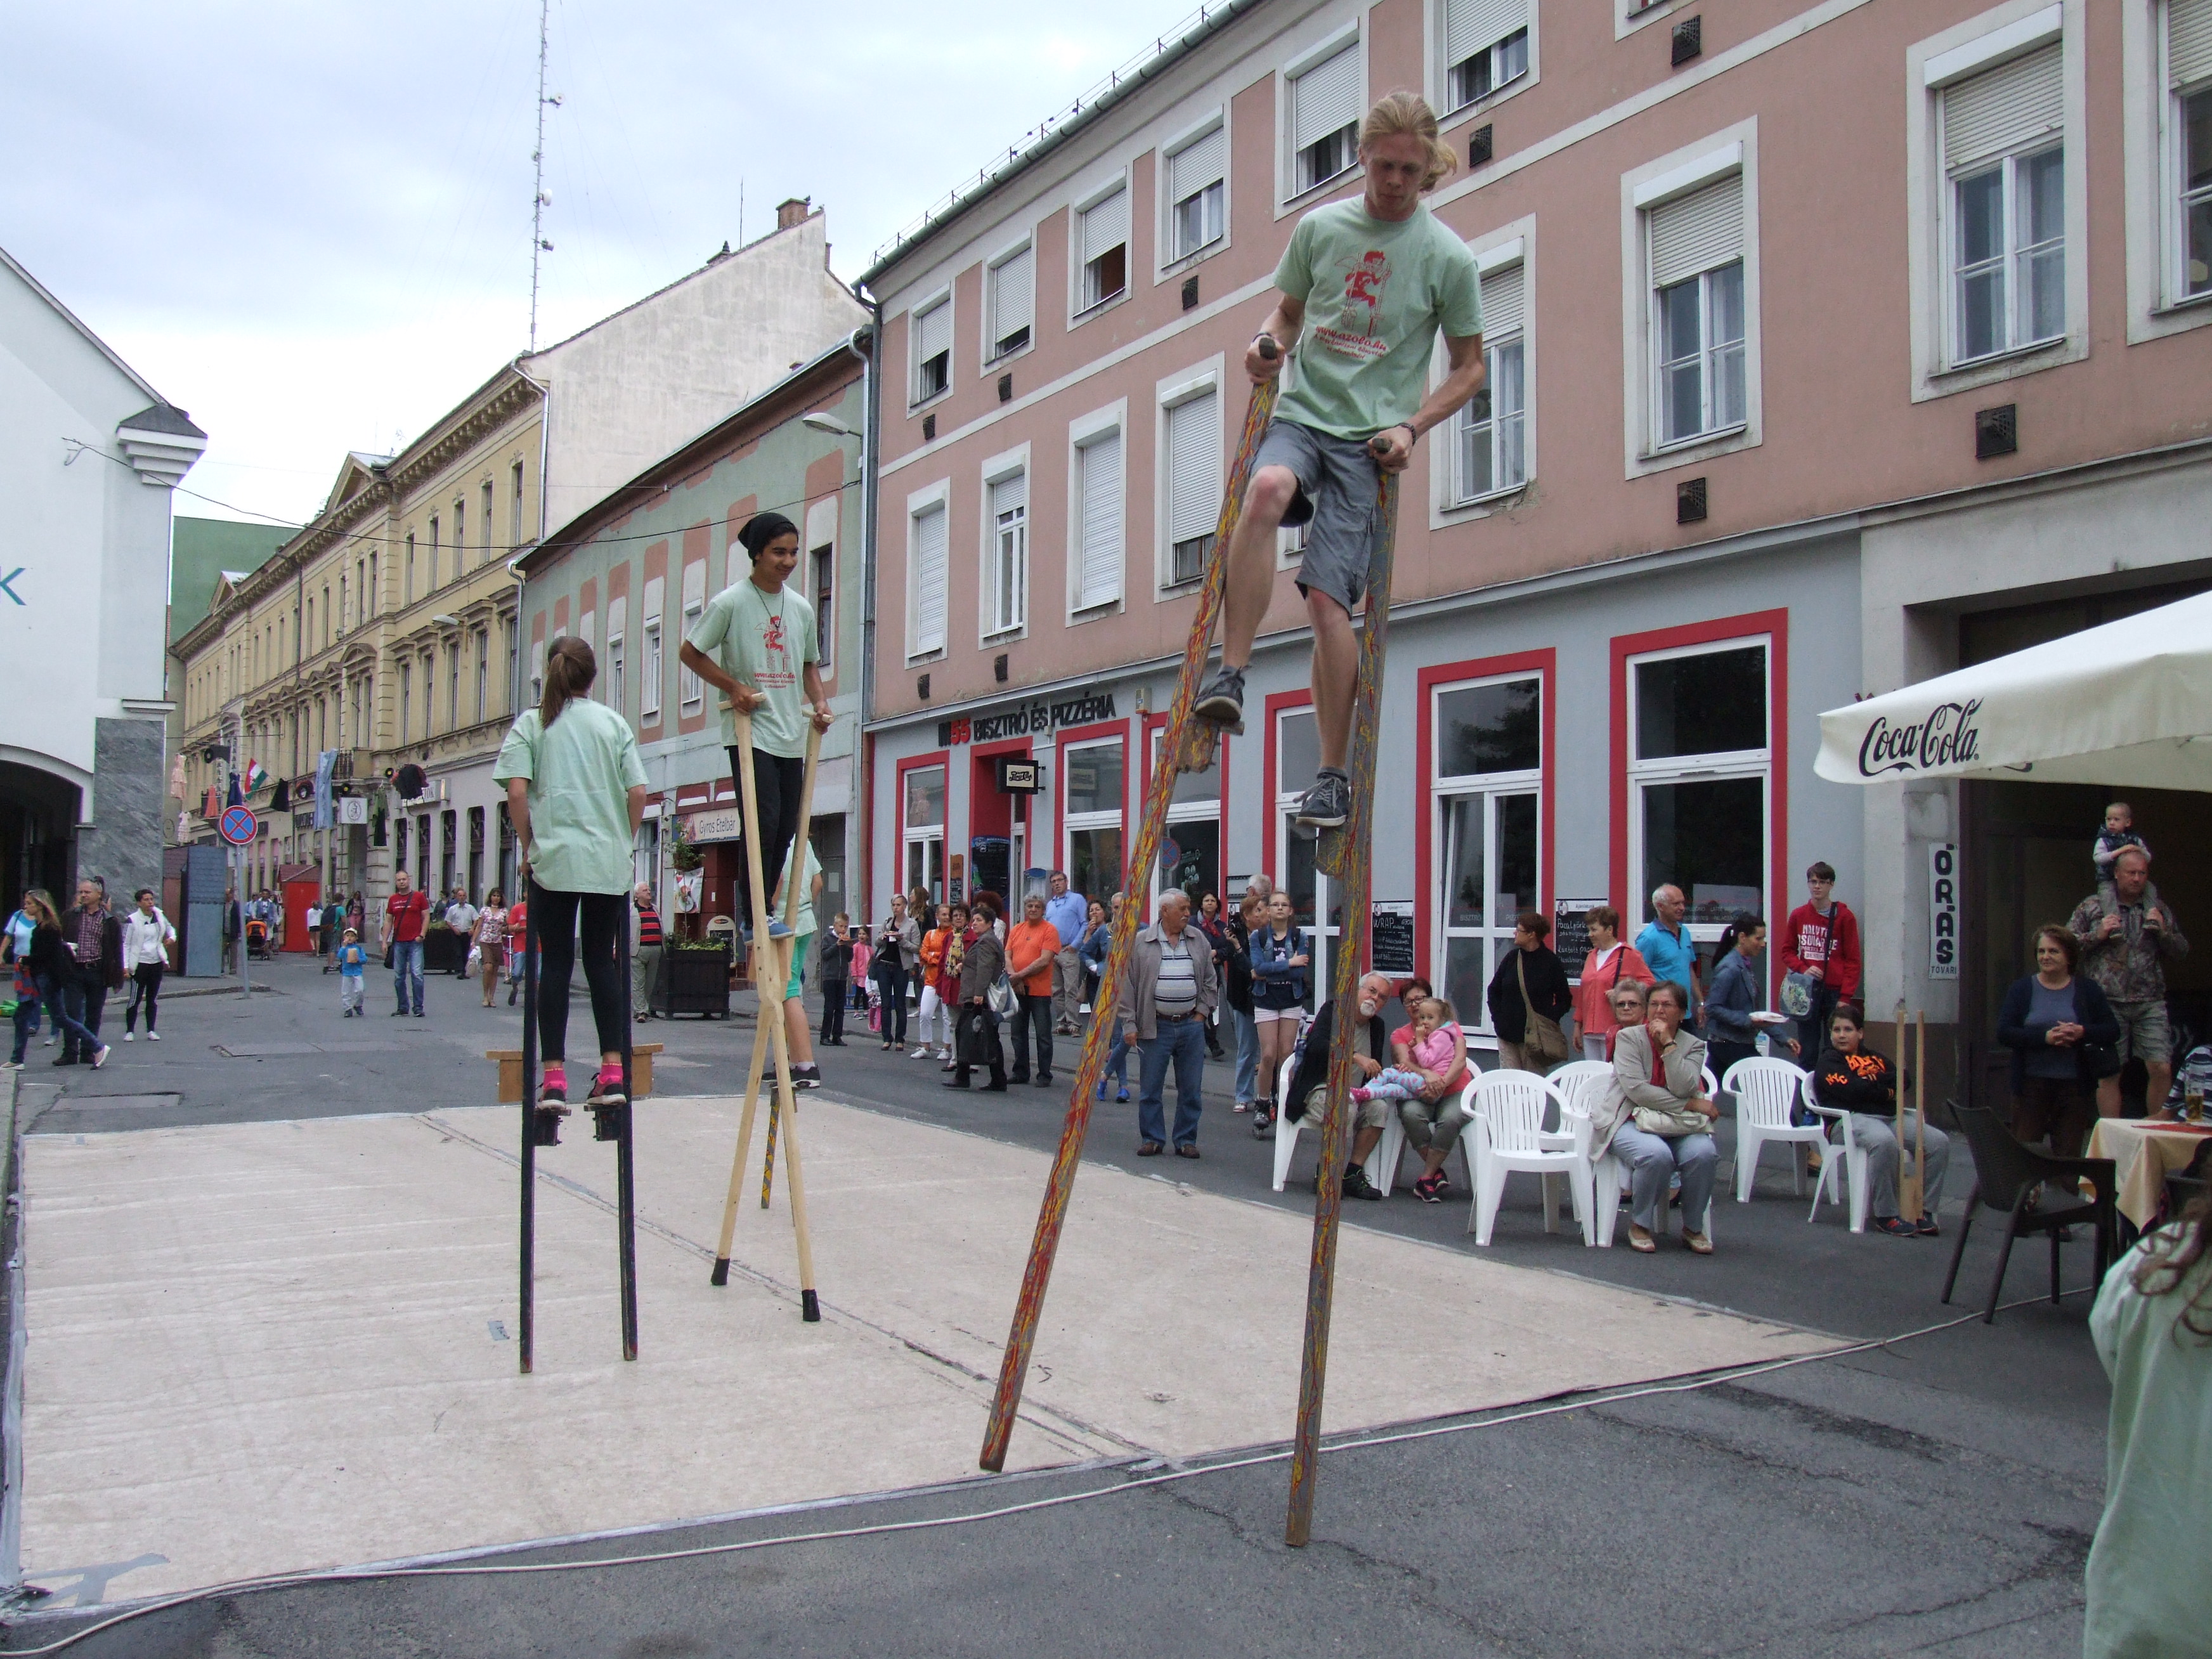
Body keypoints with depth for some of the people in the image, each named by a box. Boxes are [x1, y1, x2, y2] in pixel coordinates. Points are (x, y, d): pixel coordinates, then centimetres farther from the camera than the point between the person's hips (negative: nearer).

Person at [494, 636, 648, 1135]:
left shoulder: (531, 723, 4)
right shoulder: (613, 723, 8)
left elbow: (517, 792, -6)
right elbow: (637, 792, 2)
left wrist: (528, 847, 4)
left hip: (553, 858, -1)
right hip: (609, 863, 2)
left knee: (555, 965, 1)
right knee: (602, 962, 8)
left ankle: (554, 1077, -3)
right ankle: (613, 1072, 2)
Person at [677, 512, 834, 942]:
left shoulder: (802, 608, 11)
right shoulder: (730, 602, -5)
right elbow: (690, 652, -1)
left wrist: (819, 701, 5)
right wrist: (734, 687, -10)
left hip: (792, 735, 6)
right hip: (750, 731, -6)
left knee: (786, 827, 6)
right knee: (764, 822, -13)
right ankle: (755, 912, -2)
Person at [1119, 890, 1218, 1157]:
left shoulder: (1198, 940, 8)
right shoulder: (1140, 943, -2)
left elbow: (1210, 980, 16)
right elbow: (1126, 985, -2)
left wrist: (1202, 1012, 5)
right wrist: (1129, 1025, -6)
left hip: (1191, 1026, 3)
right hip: (1155, 1027, -2)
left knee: (1191, 1089, 6)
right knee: (1150, 1088, 4)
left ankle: (1186, 1140, 17)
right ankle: (1152, 1138, 16)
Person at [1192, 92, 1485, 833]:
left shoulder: (1448, 258, 2)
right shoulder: (1320, 227, 8)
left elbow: (1468, 368, 9)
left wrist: (1411, 426, -6)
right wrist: (1269, 344, -1)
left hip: (1369, 438, -2)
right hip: (1300, 413, 2)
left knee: (1328, 599, -10)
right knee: (1268, 489, -35)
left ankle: (1333, 775, 5)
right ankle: (1230, 674, -29)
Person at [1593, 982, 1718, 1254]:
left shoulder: (1692, 1046, 6)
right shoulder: (1629, 1037, -2)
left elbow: (1683, 1089, -13)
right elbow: (1636, 1088, -15)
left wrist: (1668, 1044, -14)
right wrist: (1690, 1105, -14)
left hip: (1677, 1126, 3)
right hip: (1629, 1121, -3)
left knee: (1703, 1153, -28)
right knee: (1657, 1155, -34)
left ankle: (1693, 1227, -4)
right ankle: (1640, 1224, -9)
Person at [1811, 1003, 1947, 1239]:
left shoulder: (1876, 1058, 26)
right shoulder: (1828, 1062, 8)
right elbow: (1851, 1091, -10)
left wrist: (1874, 1079, -3)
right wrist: (1886, 1089, 1)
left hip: (1892, 1117, 7)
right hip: (1852, 1118, -7)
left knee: (1939, 1141, -13)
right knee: (1884, 1142, -39)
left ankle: (1924, 1210, -7)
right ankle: (1886, 1216, -29)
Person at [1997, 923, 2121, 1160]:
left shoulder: (2087, 989, 6)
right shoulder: (2023, 988, 3)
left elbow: (2113, 1031, 3)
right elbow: (2004, 1032, -6)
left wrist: (2082, 1032, -16)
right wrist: (2045, 1037, -19)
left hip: (2074, 1085, 1)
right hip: (2031, 1084, -1)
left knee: (2069, 1154, 5)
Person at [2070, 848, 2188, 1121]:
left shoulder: (2159, 908, 13)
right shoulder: (2092, 906, 6)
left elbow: (2182, 952, 14)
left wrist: (2163, 932, -4)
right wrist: (2098, 935, -8)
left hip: (2150, 1004, 2)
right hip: (2108, 1003, -2)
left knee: (2162, 1070, -7)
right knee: (2108, 1075, 1)